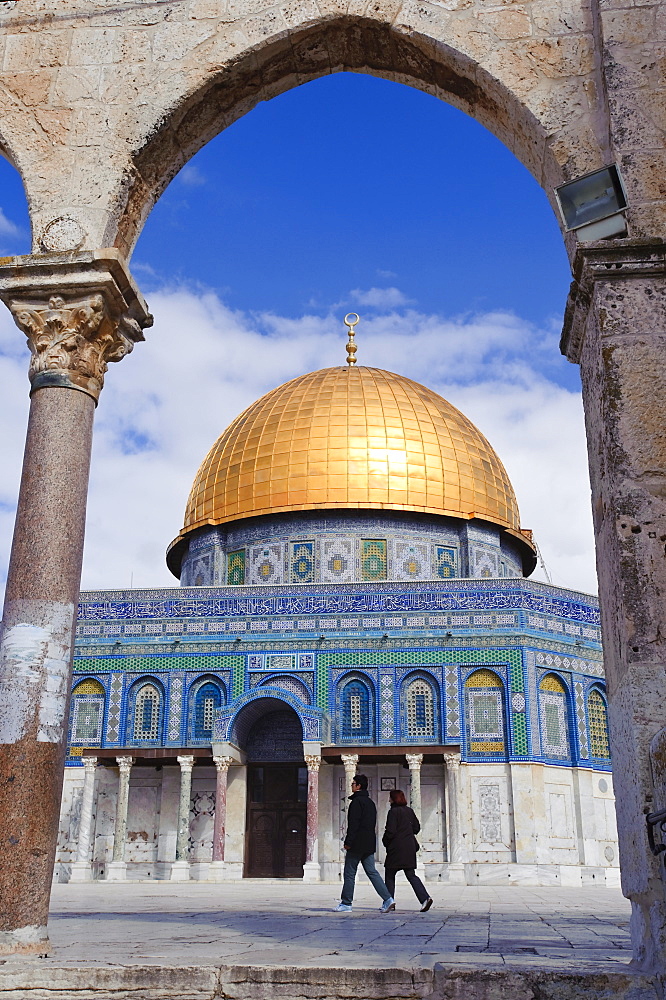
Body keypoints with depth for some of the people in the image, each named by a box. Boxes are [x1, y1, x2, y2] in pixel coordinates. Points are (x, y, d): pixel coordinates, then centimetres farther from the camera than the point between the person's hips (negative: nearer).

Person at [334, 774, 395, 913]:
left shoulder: (357, 801, -11)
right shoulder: (370, 802, 18)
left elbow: (353, 824, -18)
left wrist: (348, 842, -16)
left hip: (357, 844, -8)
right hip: (369, 844, 8)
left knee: (349, 874, 2)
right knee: (372, 872, 5)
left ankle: (346, 904, 7)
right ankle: (388, 900, -6)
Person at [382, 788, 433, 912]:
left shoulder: (393, 811, -12)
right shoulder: (409, 811, 10)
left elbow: (390, 831, -15)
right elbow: (417, 827, 16)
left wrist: (385, 841, 2)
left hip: (396, 848, -7)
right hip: (409, 848, 7)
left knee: (389, 875, 6)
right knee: (411, 875, 6)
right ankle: (425, 898, -11)